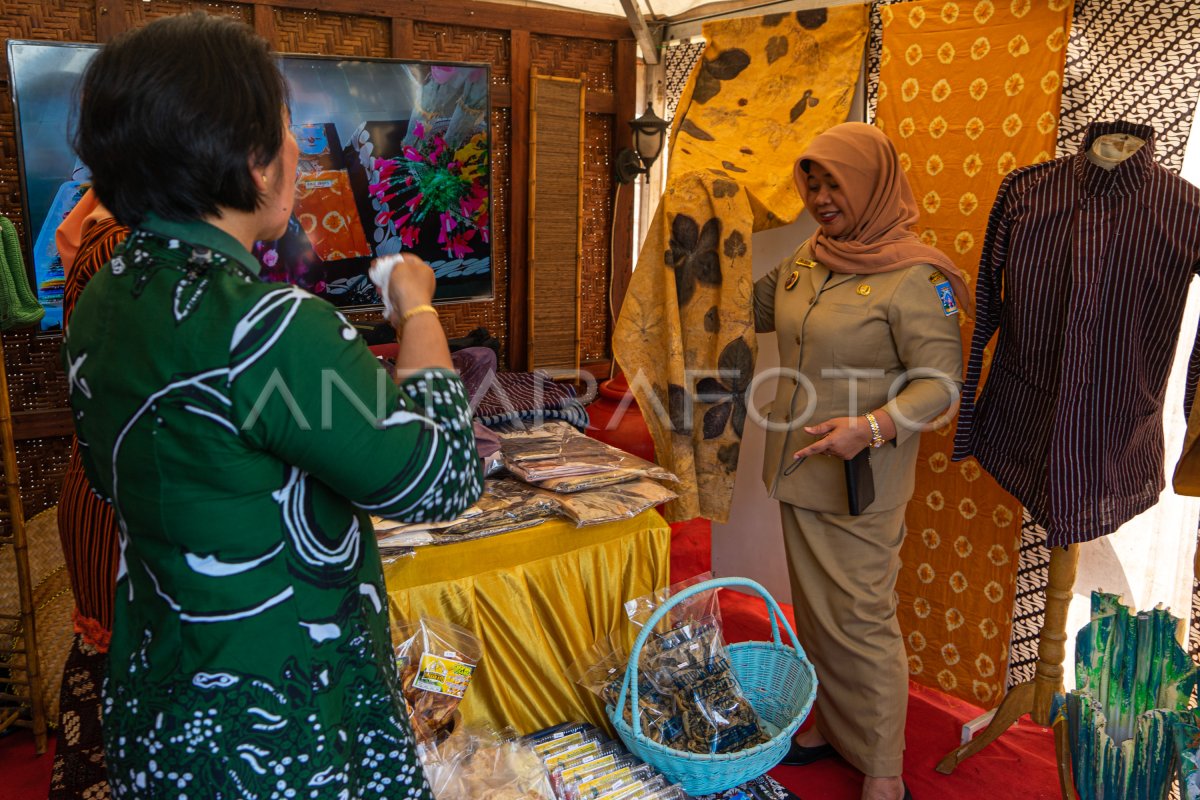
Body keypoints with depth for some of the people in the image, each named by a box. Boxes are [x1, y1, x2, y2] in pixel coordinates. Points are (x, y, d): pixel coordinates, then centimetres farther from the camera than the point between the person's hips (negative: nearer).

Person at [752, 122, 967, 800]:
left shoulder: (913, 276, -15)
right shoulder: (806, 261, 7)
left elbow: (943, 380, -17)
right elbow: (753, 309, 23)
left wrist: (870, 428, -30)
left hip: (861, 484, -7)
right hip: (801, 471, 7)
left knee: (861, 622, 1)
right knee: (813, 610, 19)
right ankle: (827, 728, 38)